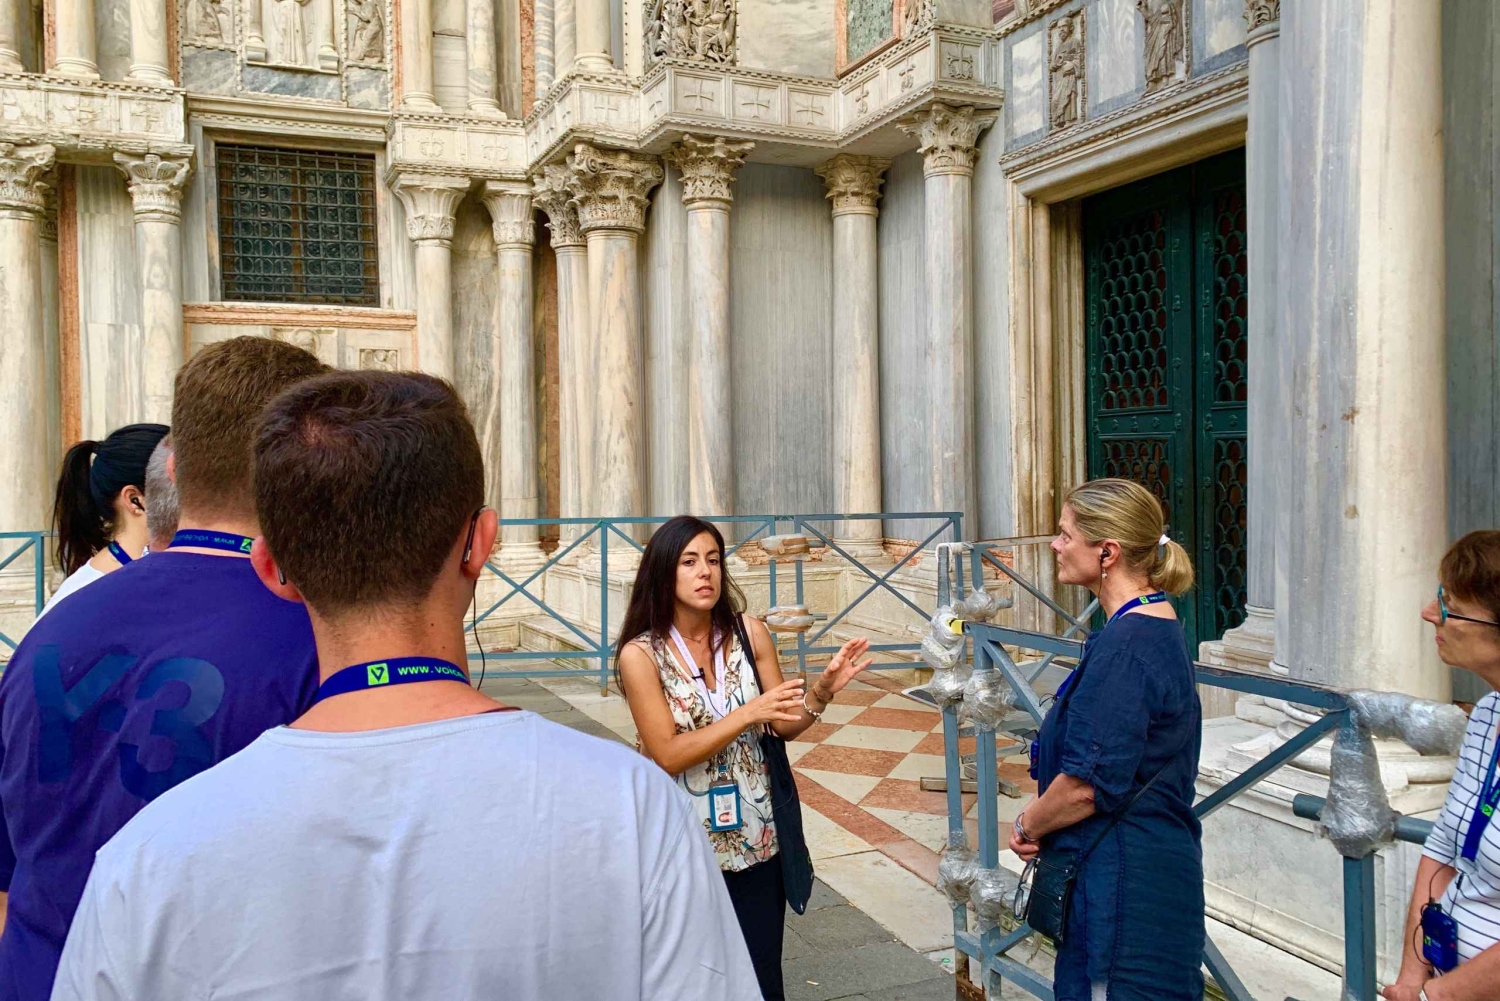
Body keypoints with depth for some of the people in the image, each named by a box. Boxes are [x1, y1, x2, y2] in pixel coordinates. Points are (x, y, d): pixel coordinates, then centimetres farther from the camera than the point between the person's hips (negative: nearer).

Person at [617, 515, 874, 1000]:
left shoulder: (749, 633, -5)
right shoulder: (640, 654, -13)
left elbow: (784, 726, 0)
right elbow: (667, 755, -17)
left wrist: (822, 690, -19)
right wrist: (748, 713, -26)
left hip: (756, 837, 2)